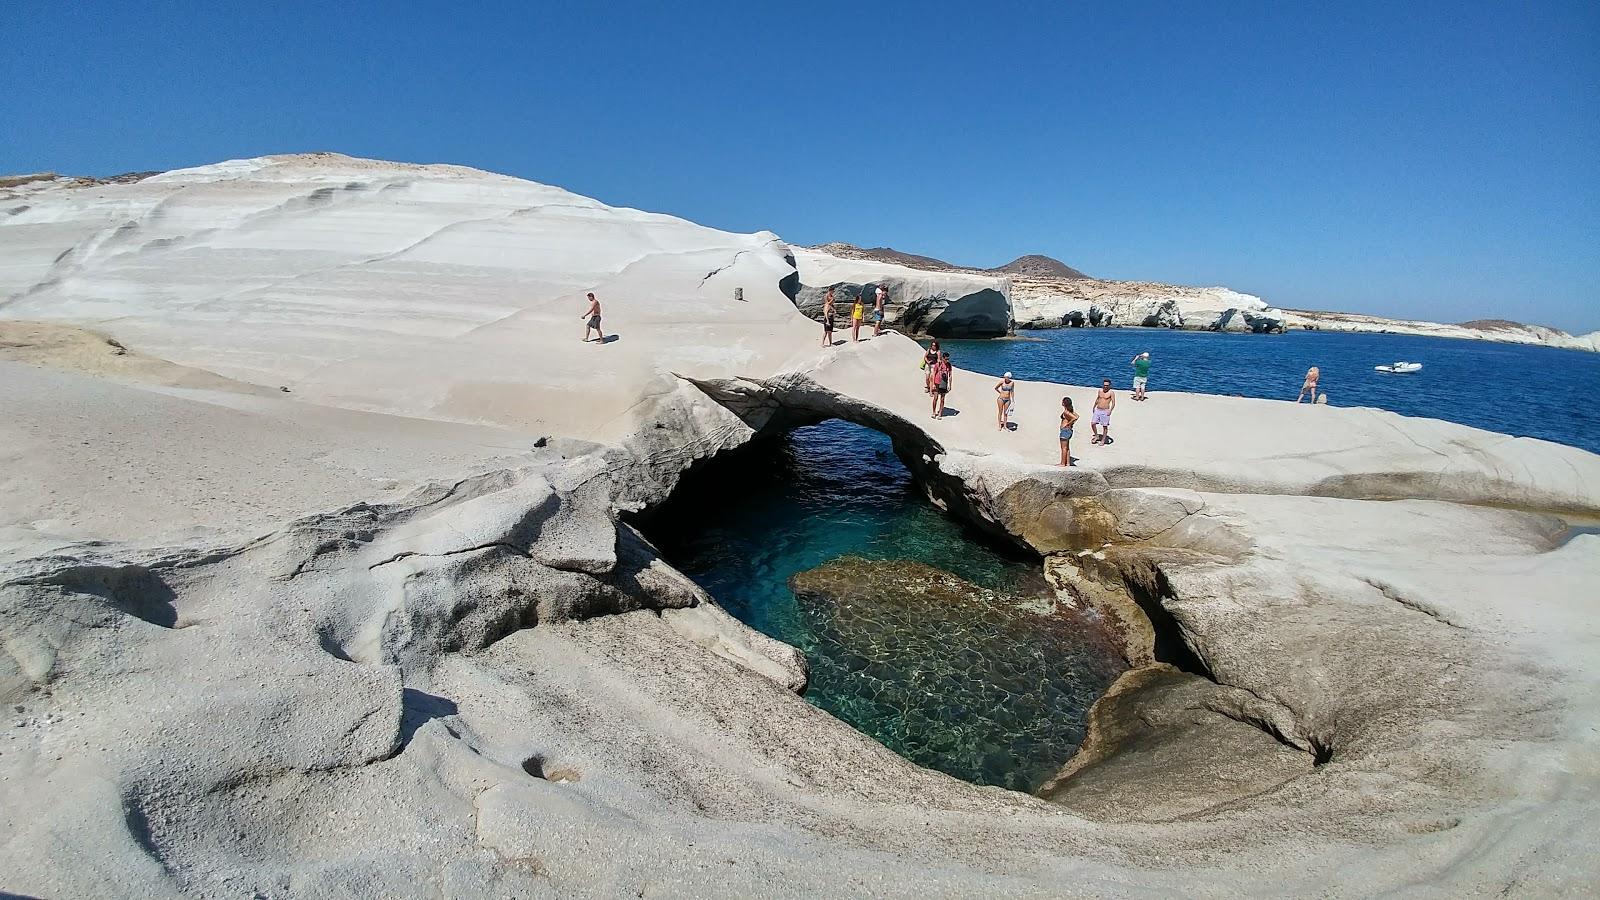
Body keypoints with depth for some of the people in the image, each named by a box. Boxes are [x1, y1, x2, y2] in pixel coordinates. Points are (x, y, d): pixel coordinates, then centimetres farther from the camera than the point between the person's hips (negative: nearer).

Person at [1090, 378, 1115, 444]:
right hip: (1097, 410, 5)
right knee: (1093, 423, -2)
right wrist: (1094, 407, 27)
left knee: (1105, 426, 2)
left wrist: (1110, 410, -24)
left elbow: (1113, 403, -12)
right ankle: (1097, 436, 19)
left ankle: (1103, 440, 15)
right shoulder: (1100, 391, 9)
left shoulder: (1111, 392, -8)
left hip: (1105, 411, -5)